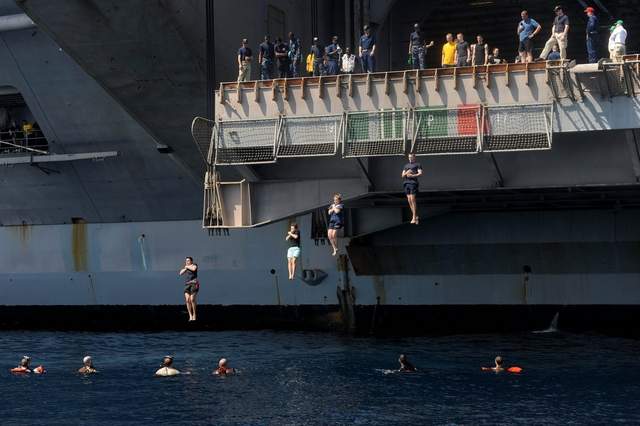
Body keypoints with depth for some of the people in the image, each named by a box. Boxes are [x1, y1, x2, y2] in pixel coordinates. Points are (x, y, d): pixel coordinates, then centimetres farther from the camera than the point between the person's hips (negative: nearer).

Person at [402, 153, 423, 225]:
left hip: (413, 183, -6)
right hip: (406, 183, 6)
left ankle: (414, 218, -13)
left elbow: (420, 173, -7)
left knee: (413, 200, -13)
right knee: (409, 200, 2)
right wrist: (406, 173, -5)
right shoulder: (406, 166, 23)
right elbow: (402, 176, 17)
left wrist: (412, 176, -20)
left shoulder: (418, 165, 6)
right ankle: (416, 217, 9)